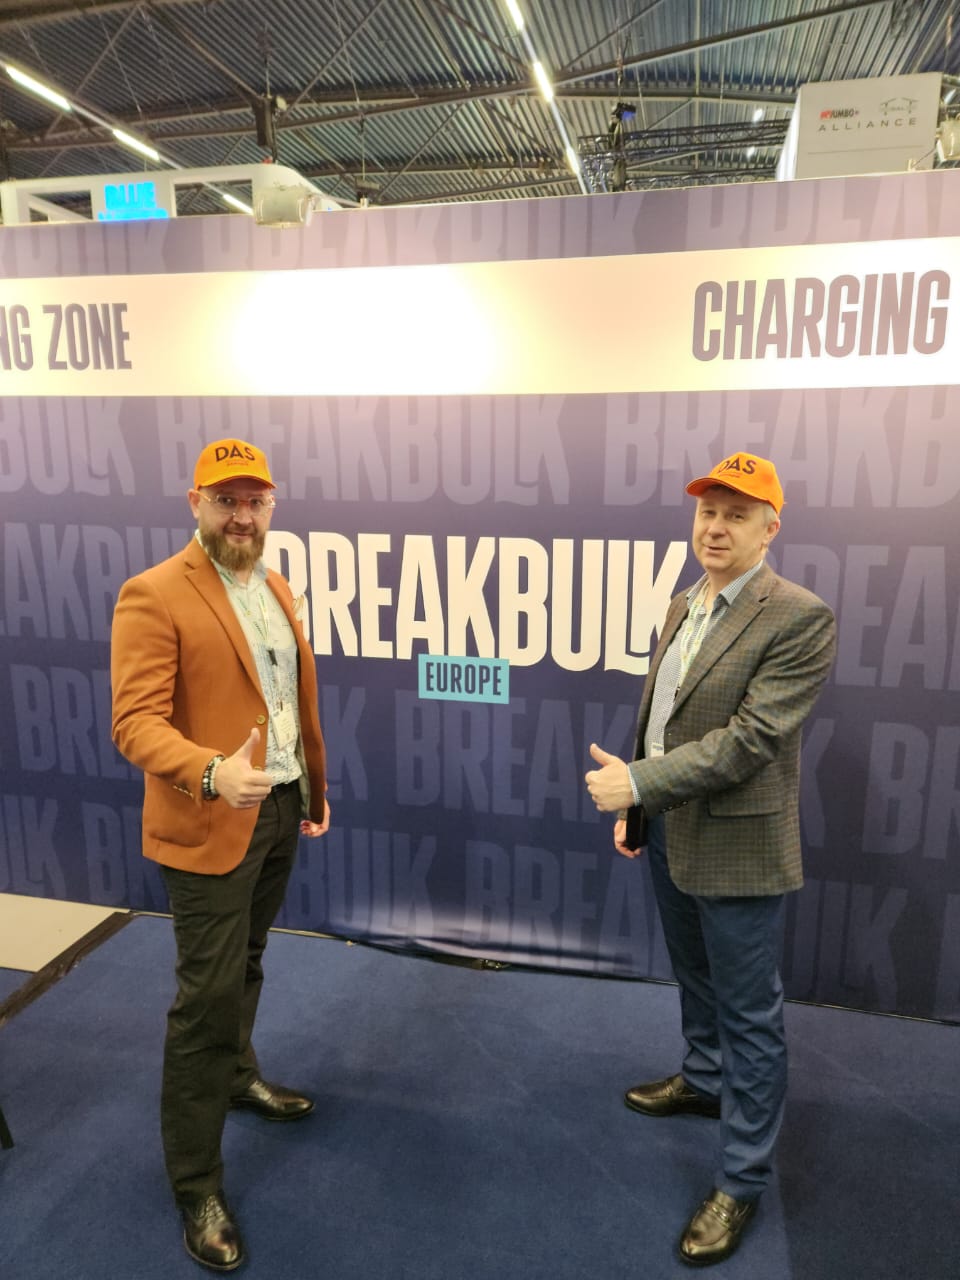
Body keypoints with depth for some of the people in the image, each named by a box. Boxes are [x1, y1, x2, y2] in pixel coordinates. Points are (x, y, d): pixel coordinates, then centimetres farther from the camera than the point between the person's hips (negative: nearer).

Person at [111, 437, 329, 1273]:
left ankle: (239, 1076, 49)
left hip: (280, 812, 7)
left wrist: (315, 790, 15)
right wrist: (211, 772, -37)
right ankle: (196, 1183, 21)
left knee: (245, 966, 24)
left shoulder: (277, 589, 9)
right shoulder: (154, 595, -15)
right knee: (207, 995, 3)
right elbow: (136, 721, -21)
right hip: (209, 824, -7)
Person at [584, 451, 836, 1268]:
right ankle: (704, 1079, 51)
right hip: (670, 832, 7)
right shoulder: (681, 607, 6)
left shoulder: (800, 618, -18)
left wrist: (636, 780, -24)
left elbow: (749, 738, -24)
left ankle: (743, 1179, 25)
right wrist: (634, 801, 13)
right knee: (697, 977, 27)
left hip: (736, 843, -7)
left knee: (749, 1012, 8)